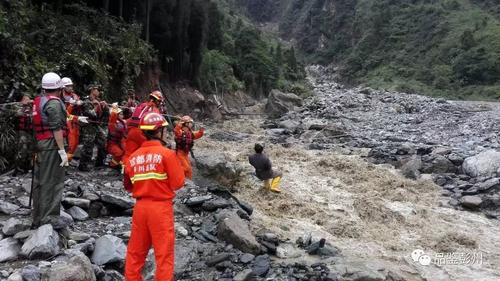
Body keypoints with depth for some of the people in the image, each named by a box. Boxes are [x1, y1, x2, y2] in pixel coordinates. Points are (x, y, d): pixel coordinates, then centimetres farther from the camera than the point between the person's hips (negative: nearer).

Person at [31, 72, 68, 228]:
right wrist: (62, 150, -19)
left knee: (39, 181, 14)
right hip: (52, 144, -9)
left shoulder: (39, 101, 14)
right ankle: (48, 219, -3)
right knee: (52, 182, -5)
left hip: (40, 143, 9)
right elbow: (57, 128, -19)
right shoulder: (54, 102, -12)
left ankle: (37, 218, 25)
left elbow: (39, 123, 18)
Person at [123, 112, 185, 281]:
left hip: (140, 207, 5)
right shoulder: (166, 154, -12)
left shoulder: (133, 157, 2)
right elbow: (178, 183, -10)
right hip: (161, 207, -5)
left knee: (135, 252, 18)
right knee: (164, 254, 5)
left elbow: (127, 186, 12)